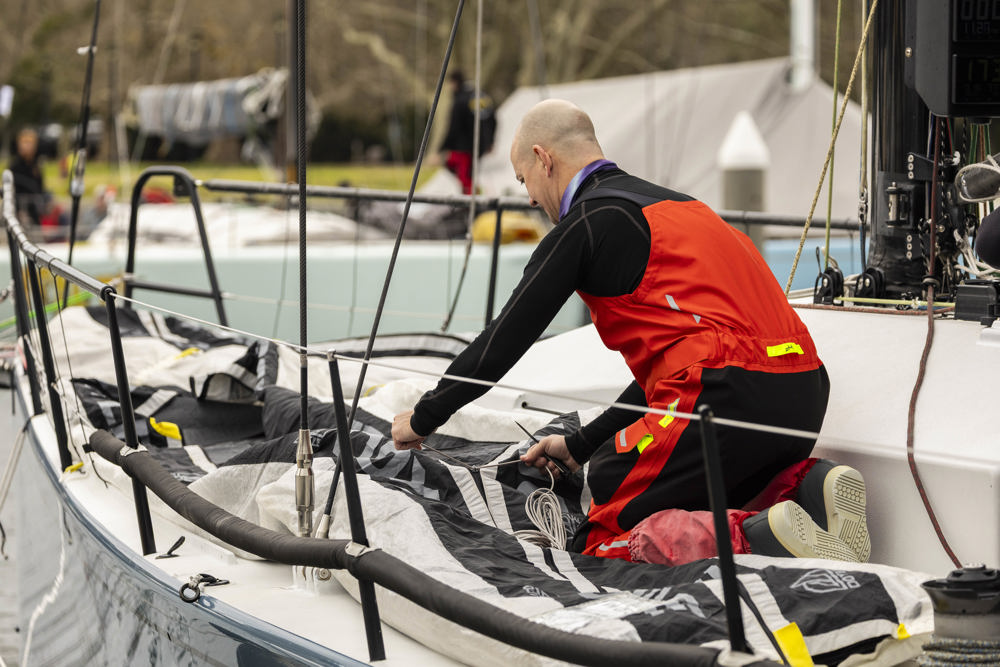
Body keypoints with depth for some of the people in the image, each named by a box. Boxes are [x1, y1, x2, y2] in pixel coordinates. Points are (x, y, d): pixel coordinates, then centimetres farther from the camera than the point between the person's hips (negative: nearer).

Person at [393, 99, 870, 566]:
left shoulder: (584, 224, 1)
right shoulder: (675, 204, 28)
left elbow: (505, 341, 6)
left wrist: (423, 419, 21)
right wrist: (580, 445, 39)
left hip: (727, 397, -8)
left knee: (600, 544, -1)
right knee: (692, 502, 29)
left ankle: (758, 537, -23)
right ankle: (808, 486, 1)